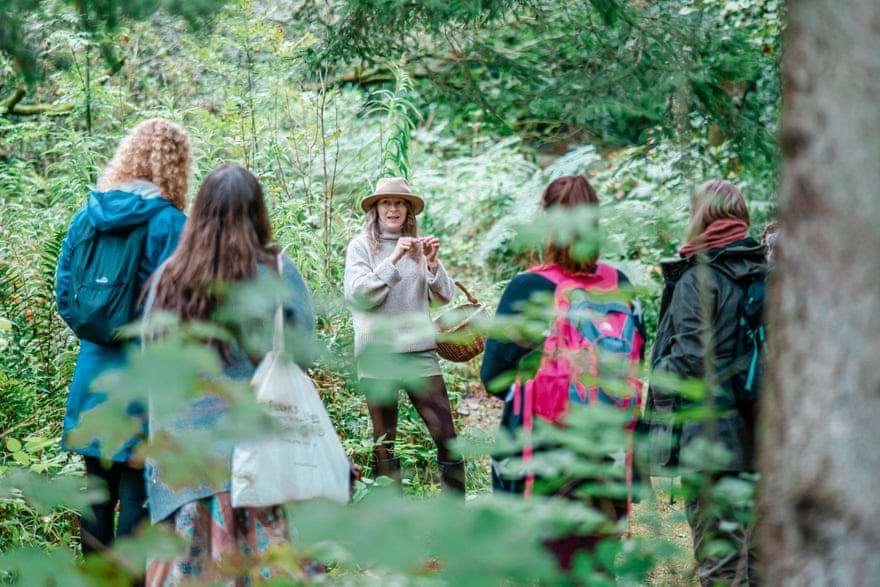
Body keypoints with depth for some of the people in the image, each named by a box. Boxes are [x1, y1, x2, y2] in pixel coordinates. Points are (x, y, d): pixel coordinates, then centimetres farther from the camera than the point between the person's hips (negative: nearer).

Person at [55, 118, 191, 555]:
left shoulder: (87, 216, 5)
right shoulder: (169, 223, -12)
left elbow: (64, 293, 8)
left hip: (94, 368, 5)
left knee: (98, 480, 14)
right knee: (138, 486, 2)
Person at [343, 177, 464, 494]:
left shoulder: (419, 245, 11)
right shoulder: (361, 246, 4)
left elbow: (444, 296, 8)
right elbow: (359, 294, -9)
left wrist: (432, 262, -10)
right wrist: (393, 260, -16)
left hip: (419, 351, 2)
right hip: (378, 353, -2)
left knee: (446, 434, -3)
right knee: (383, 441, 4)